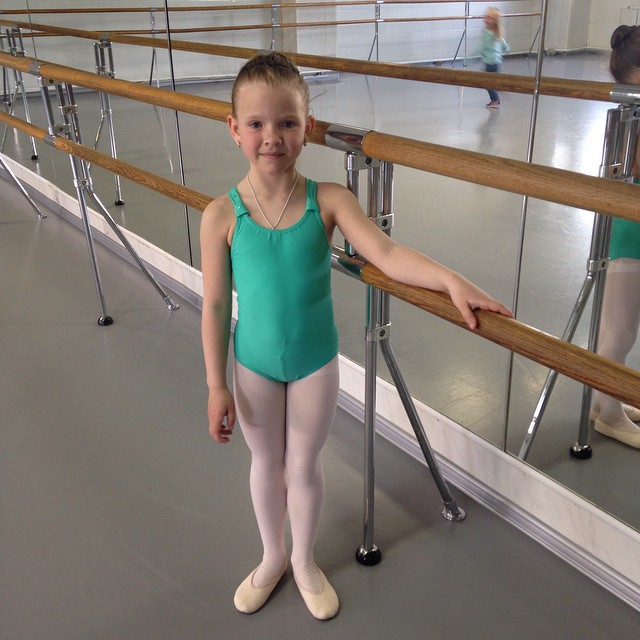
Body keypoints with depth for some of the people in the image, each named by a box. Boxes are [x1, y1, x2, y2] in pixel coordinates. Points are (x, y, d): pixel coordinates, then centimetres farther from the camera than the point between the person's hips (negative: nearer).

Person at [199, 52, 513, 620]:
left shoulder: (329, 201, -16)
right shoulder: (222, 215, -16)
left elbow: (387, 254, -24)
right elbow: (215, 305, -11)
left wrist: (451, 279, -41)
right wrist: (217, 386, -8)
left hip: (315, 361, 0)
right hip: (254, 364, 0)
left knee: (305, 463, 18)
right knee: (265, 462, 20)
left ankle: (305, 561, 45)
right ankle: (272, 558, 47)